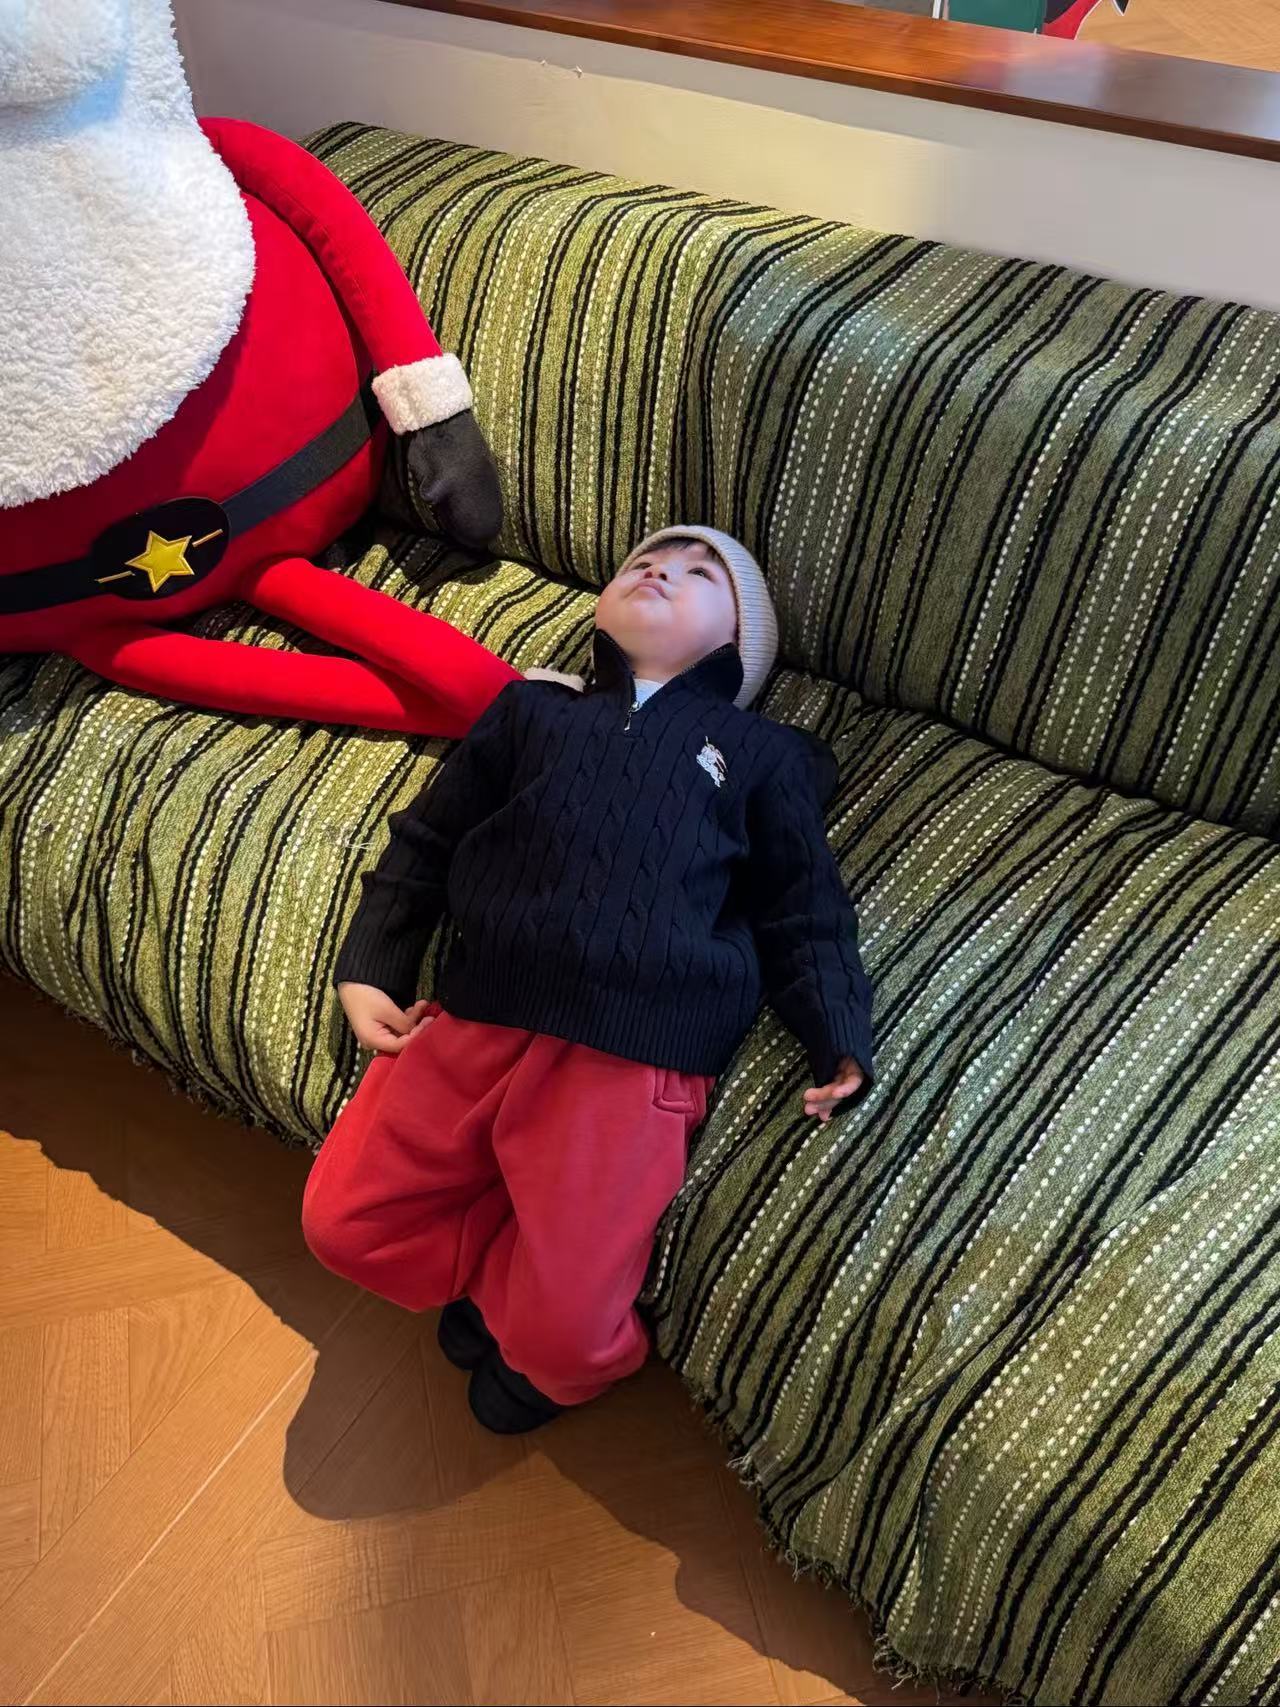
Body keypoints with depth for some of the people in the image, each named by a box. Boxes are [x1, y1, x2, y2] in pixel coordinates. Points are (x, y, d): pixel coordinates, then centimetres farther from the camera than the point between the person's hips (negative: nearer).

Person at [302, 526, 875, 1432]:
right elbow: (426, 842, 21)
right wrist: (369, 970, 9)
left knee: (565, 1339, -8)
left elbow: (805, 912, 11)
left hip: (634, 1056, -3)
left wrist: (840, 1042, -5)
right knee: (342, 1221, -1)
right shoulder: (534, 710, 22)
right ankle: (507, 1270, 19)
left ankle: (516, 1323, 26)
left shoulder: (762, 752, 17)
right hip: (472, 1024, 4)